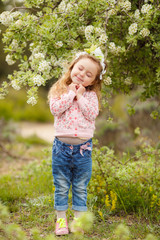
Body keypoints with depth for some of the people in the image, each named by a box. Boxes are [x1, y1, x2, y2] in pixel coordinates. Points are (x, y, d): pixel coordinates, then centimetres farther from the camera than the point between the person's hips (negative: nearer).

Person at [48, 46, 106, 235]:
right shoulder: (60, 90, 1)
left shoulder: (91, 95, 2)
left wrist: (80, 96, -12)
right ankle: (61, 219, 21)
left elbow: (92, 114, -12)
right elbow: (55, 109, -14)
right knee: (61, 186, 9)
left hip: (83, 147, 0)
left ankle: (79, 218, 23)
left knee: (80, 187, 11)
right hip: (61, 145, 0)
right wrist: (70, 93, -13)